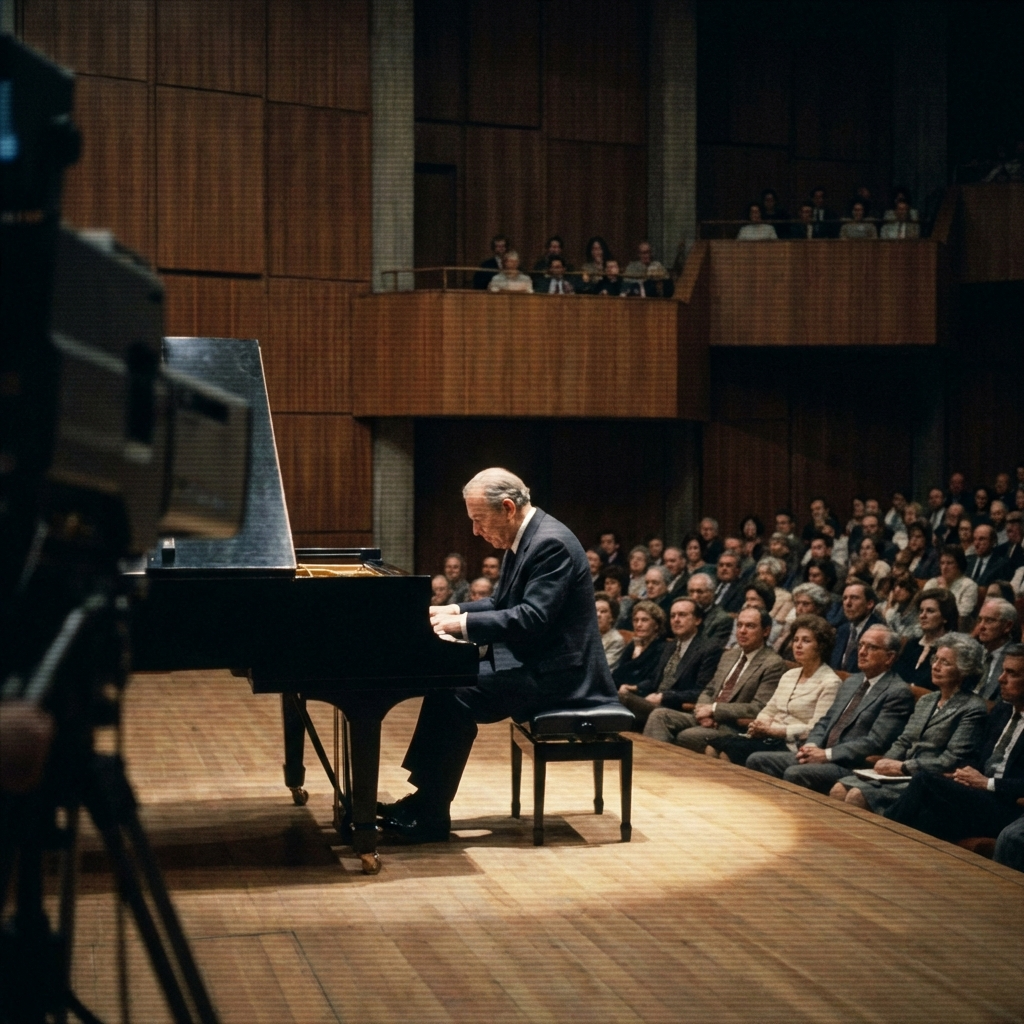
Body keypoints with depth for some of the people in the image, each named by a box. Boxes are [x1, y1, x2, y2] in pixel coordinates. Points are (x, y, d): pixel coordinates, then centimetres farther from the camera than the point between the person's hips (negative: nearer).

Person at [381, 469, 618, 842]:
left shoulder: (551, 543, -19)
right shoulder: (523, 539, 12)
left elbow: (532, 618, -27)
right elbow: (502, 605, 21)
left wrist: (464, 624, -22)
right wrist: (455, 611, 6)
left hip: (557, 674, -11)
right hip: (533, 664, 11)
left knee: (457, 699, -20)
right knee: (444, 682, 5)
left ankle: (432, 815, -10)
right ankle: (423, 797, 7)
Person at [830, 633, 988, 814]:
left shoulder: (973, 709, -4)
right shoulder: (925, 701, 21)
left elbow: (952, 760, -12)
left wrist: (903, 767, -13)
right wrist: (886, 762, -2)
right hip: (903, 777, 8)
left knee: (858, 796, -26)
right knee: (839, 790, -15)